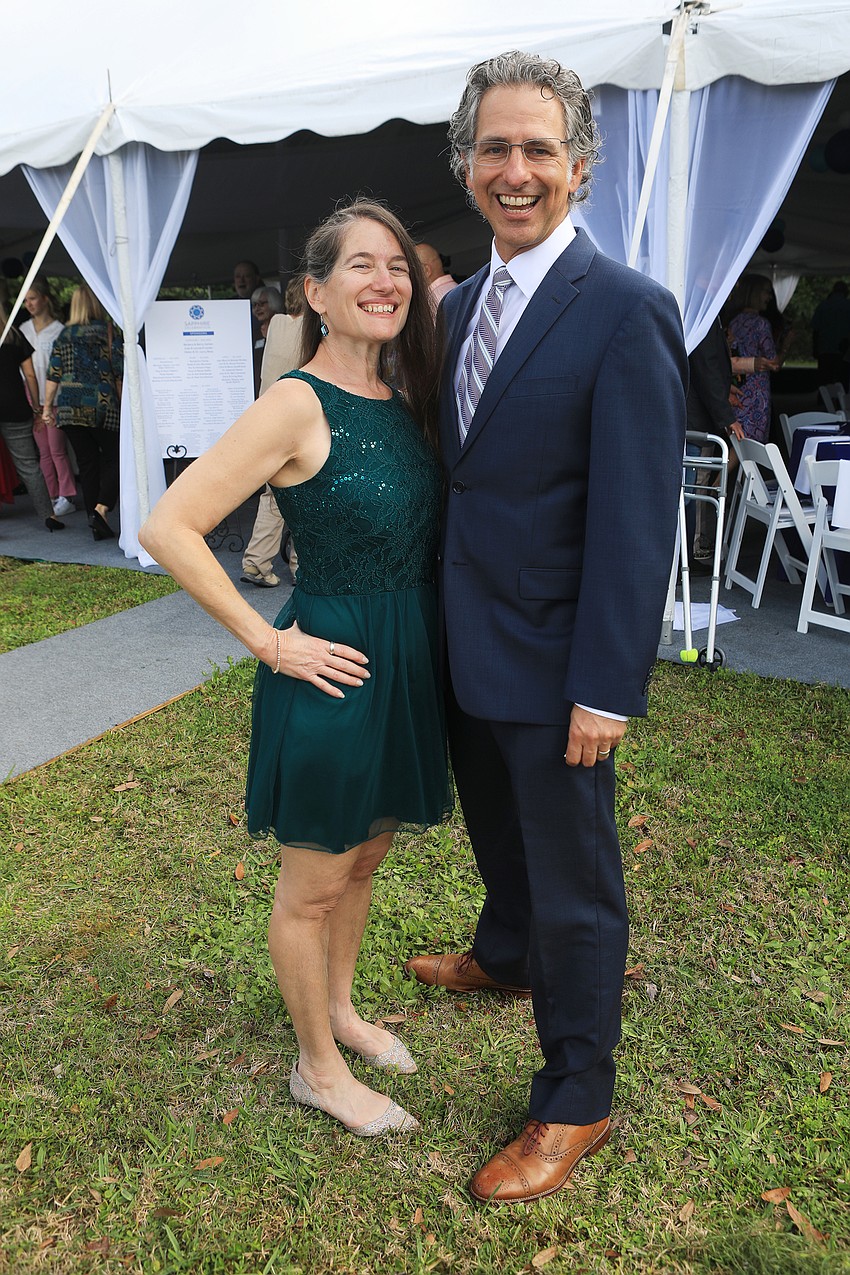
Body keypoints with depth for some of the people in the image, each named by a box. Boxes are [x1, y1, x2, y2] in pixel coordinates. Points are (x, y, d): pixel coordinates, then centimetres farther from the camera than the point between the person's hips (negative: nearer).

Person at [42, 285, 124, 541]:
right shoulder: (108, 331, -1)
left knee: (87, 464, 7)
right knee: (113, 459, 5)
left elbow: (53, 374, 6)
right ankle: (101, 508, -17)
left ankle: (98, 525, 7)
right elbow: (120, 372, -4)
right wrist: (125, 403, 6)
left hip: (69, 408, 3)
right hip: (102, 406, -3)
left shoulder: (64, 335, 8)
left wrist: (47, 406, 14)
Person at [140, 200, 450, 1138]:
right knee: (313, 885, 12)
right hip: (333, 673, -8)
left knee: (364, 858, 24)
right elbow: (169, 528, -20)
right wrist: (266, 641, -17)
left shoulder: (400, 401, 6)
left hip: (407, 666, 8)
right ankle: (318, 1068, 33)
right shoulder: (298, 404, -16)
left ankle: (340, 1009, 47)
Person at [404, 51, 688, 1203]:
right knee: (496, 828, 29)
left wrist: (606, 690, -21)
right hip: (464, 644, 8)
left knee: (575, 888, 8)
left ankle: (575, 1106, 29)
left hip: (551, 664, -7)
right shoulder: (460, 302, 8)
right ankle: (504, 958, 58)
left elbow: (638, 521, -20)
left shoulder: (626, 312, -17)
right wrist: (443, 621, 13)